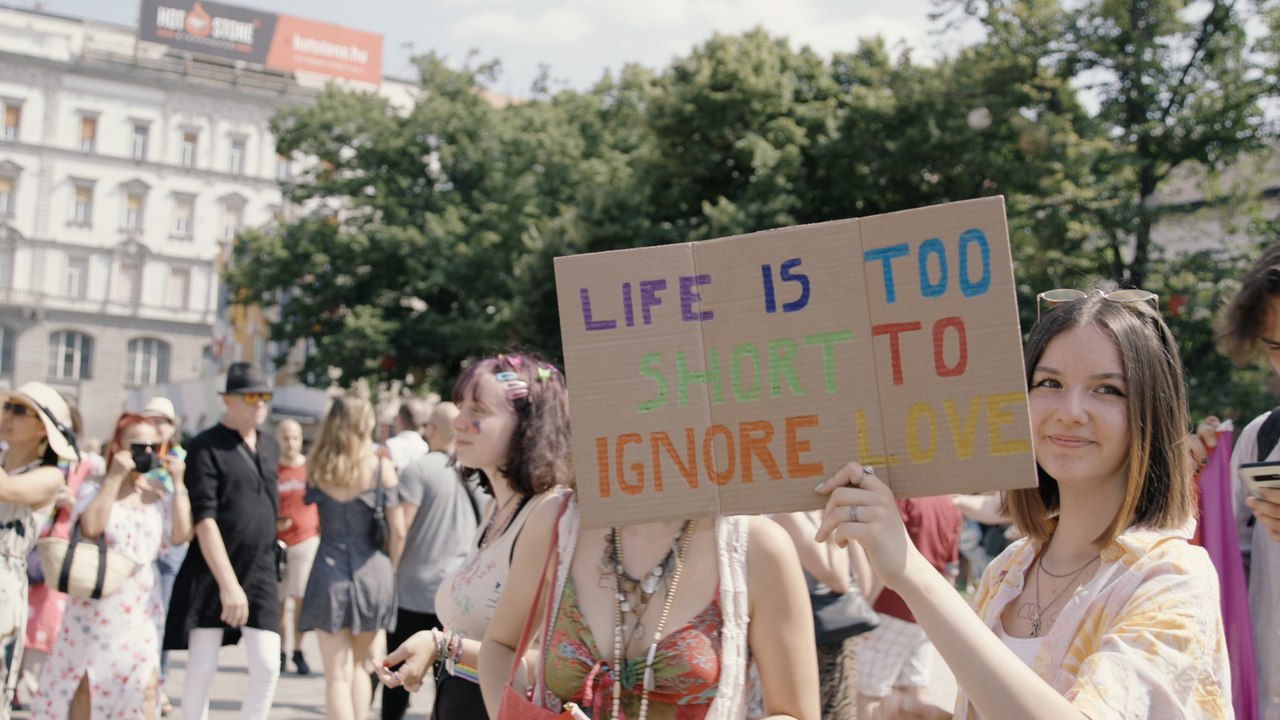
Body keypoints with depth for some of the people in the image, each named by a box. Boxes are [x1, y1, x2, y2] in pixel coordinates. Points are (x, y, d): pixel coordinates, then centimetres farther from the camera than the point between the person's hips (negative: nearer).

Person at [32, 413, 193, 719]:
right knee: (86, 679, 4)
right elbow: (91, 527, -23)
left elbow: (181, 535, -8)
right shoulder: (96, 487, -3)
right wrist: (114, 477, -19)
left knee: (144, 683, -2)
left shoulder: (160, 494, 6)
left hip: (140, 605, 2)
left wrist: (178, 482, -7)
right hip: (96, 604, -2)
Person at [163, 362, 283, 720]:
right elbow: (204, 519, -17)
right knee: (201, 670, 1)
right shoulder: (206, 447, -9)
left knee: (267, 666, -2)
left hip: (260, 570, 5)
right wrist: (228, 583, -22)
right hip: (211, 572, -5)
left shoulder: (270, 446, 11)